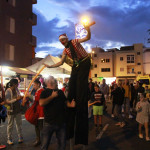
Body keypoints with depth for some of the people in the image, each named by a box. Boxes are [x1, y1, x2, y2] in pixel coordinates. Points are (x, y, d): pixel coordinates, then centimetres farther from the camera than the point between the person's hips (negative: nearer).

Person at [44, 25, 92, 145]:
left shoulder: (75, 41, -2)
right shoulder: (65, 50, 12)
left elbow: (88, 38, -11)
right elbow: (61, 63, 15)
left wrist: (88, 30, -29)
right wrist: (50, 66, 11)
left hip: (84, 63, -6)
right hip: (76, 66, 6)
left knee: (81, 87, -15)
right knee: (72, 87, 1)